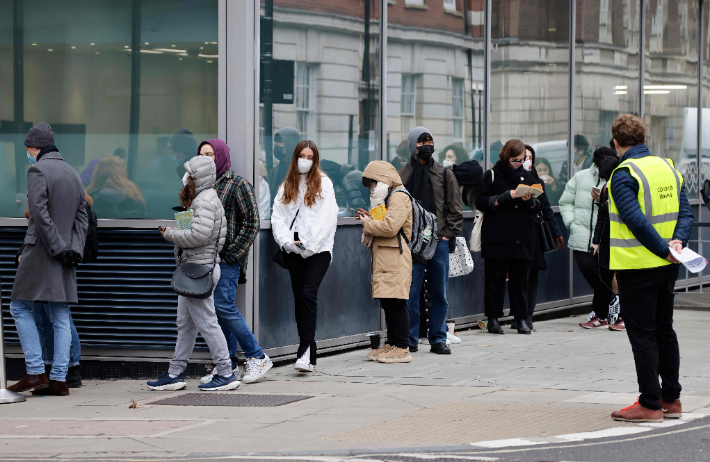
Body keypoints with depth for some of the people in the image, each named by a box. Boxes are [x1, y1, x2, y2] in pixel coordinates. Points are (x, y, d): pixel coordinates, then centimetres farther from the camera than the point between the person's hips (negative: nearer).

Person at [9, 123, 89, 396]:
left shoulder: (37, 170, -8)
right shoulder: (72, 173, 15)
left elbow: (40, 213, -17)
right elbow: (82, 217, 11)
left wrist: (58, 248, -16)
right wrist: (74, 250, 3)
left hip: (41, 251, -7)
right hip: (65, 257, 7)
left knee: (20, 307, 2)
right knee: (60, 317, 5)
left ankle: (36, 373, -6)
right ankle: (59, 379, 2)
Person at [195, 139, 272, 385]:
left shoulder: (238, 185, -6)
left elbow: (252, 223, -10)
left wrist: (232, 253, -13)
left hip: (227, 258, -7)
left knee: (223, 306, -13)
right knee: (214, 310, 6)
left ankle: (257, 357, -4)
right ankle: (227, 363, 12)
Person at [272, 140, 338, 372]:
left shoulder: (324, 184, 3)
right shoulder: (286, 187, 15)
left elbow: (327, 218, -5)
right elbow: (277, 217, 8)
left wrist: (309, 245, -10)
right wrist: (287, 240, -9)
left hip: (318, 249, -4)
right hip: (294, 252, 4)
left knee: (308, 295, -18)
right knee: (299, 299, 4)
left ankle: (305, 353, -22)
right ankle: (308, 355, 10)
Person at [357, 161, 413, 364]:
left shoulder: (399, 197, -8)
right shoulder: (387, 199, 26)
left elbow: (390, 227, -20)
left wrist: (368, 224, -7)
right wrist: (370, 219, 10)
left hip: (395, 260, -10)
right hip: (383, 260, 10)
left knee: (396, 303, -11)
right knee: (387, 303, 10)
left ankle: (402, 348, -11)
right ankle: (391, 344, 13)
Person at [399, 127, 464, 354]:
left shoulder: (445, 175, 10)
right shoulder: (402, 176, 5)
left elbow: (455, 209, 12)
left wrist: (448, 234, 1)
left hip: (439, 241, 2)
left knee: (440, 293, 4)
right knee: (411, 293, -2)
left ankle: (438, 339, 12)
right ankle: (411, 341, 6)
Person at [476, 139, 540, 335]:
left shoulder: (527, 176, 15)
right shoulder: (492, 175, 5)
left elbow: (538, 207, 14)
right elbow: (481, 202, -3)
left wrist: (530, 201, -8)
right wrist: (504, 197, -14)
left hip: (523, 237, 3)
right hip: (497, 236, -3)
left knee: (520, 278, 1)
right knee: (495, 277, -1)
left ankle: (521, 318, 6)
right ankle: (493, 318, 5)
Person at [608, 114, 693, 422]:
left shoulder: (624, 174, -14)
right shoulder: (668, 168, 10)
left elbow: (636, 220, -22)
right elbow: (685, 212, 5)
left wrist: (664, 248, -17)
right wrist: (678, 242, -8)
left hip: (637, 265, -7)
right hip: (666, 268, 7)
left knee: (642, 334, -2)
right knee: (664, 330, 16)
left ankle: (650, 404, -1)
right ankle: (671, 399, 20)